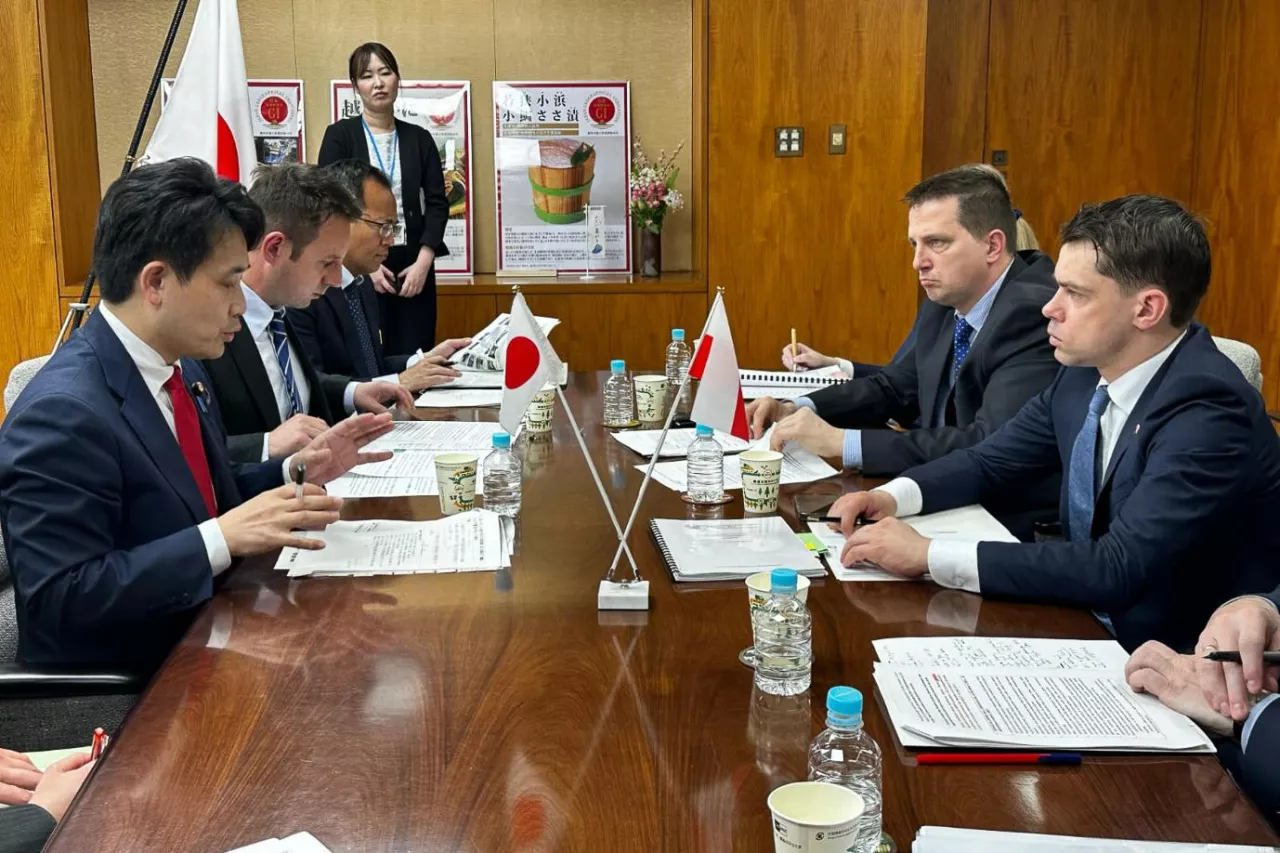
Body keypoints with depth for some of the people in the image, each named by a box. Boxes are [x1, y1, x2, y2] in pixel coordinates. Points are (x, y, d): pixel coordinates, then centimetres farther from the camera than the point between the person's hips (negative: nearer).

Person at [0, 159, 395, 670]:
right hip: (114, 689, -8)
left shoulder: (180, 367, 4)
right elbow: (60, 599, -24)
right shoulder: (62, 415, -22)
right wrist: (223, 537, -28)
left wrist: (296, 472, 0)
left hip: (203, 638, 8)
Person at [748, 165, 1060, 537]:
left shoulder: (1034, 314, -21)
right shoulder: (945, 306, 5)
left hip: (1011, 524, -7)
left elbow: (991, 447, -30)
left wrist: (841, 441, -27)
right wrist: (797, 410, 0)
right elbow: (895, 388, 18)